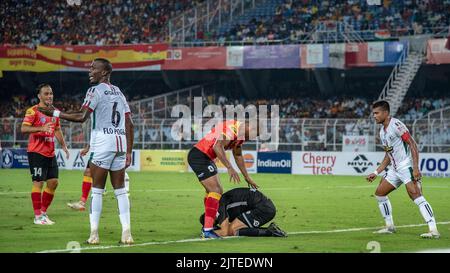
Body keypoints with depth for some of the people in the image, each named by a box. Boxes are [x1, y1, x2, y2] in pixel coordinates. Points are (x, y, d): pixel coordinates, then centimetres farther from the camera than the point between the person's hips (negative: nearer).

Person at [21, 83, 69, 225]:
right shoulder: (33, 111, -8)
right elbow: (23, 128, -18)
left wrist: (64, 145, 17)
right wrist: (41, 128, -30)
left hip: (50, 153, 7)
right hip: (36, 153, -7)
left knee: (53, 182, 5)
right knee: (38, 182, -7)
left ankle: (43, 212, 17)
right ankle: (38, 216, -3)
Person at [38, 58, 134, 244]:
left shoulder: (96, 90, -4)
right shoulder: (119, 93, 18)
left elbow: (81, 117, -13)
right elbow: (129, 125, 14)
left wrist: (55, 113, -4)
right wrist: (128, 152, 16)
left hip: (103, 143, -6)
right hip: (121, 143, 6)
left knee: (97, 189, -1)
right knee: (120, 189, 8)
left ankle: (94, 234, -4)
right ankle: (126, 232, 0)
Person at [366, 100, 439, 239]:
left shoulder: (396, 125, -12)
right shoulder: (382, 131, 16)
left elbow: (413, 144, -17)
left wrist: (416, 168, -25)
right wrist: (376, 173, 21)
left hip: (407, 166, -10)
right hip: (395, 169, 10)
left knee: (415, 195, -23)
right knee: (379, 193, 13)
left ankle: (433, 230, -30)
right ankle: (390, 226, 23)